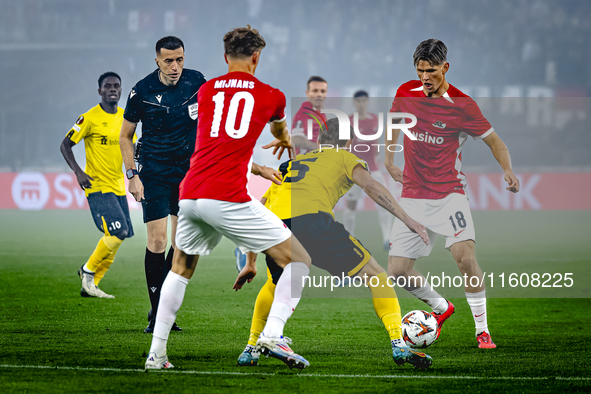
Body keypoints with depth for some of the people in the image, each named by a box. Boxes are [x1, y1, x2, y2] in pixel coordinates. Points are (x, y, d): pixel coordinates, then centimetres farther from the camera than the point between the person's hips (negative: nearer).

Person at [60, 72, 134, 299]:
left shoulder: (124, 117, 9)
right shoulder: (90, 118, -10)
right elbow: (65, 145, -6)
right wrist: (78, 172, -18)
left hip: (118, 186, 7)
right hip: (97, 186, -7)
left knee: (117, 236, 4)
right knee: (118, 232, -18)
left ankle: (90, 285, 14)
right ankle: (88, 270, 3)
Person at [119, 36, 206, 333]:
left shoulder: (196, 82, -3)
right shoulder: (142, 91, -9)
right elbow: (125, 135, 1)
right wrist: (132, 174, -7)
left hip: (189, 172, 3)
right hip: (154, 174, -3)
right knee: (157, 242, -9)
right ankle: (157, 313, -1)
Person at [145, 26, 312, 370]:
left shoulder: (205, 90, 17)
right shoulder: (270, 95, 8)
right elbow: (279, 126, 34)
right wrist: (285, 140, 61)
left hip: (188, 196, 5)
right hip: (229, 198, -5)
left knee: (181, 270, 27)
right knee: (299, 261, 5)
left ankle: (156, 354, 21)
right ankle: (273, 334, -14)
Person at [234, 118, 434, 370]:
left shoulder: (289, 165, 39)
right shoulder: (344, 158, 25)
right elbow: (370, 185, 3)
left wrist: (250, 264, 44)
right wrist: (407, 220, -1)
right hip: (312, 218, -5)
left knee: (275, 285, 35)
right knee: (375, 276, 7)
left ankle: (250, 349, 28)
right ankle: (398, 346, -6)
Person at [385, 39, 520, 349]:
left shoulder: (462, 105, -11)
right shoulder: (406, 93, 2)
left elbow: (493, 140, -3)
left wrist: (508, 171, -20)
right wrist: (389, 163, 19)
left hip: (449, 193, -4)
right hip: (412, 196, 4)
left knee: (466, 258, -24)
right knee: (397, 270, -2)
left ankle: (482, 330, -10)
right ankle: (441, 308, 26)